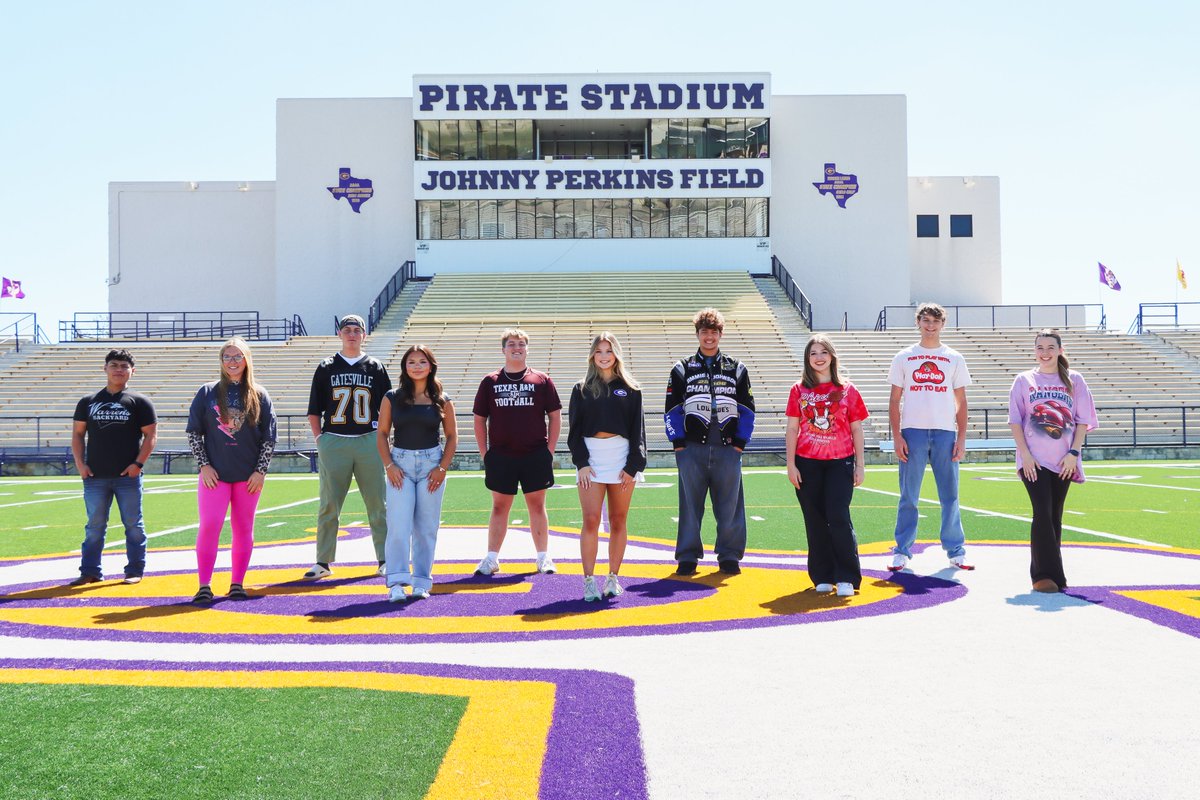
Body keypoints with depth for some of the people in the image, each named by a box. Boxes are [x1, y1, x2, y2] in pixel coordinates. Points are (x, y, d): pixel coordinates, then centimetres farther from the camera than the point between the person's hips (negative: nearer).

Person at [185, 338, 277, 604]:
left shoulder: (259, 395, 5)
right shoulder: (207, 393, 5)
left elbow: (269, 437, 4)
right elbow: (193, 432, 5)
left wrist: (260, 471, -3)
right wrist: (203, 465, -3)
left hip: (249, 476, 1)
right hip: (215, 474, -1)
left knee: (243, 530, 6)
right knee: (209, 525, -10)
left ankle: (237, 584, 15)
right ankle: (204, 586, -5)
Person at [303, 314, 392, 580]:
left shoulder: (376, 367, 10)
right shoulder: (326, 368, 10)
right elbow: (314, 410, 10)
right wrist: (319, 438, 1)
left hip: (369, 442, 0)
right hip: (333, 442, 0)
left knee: (378, 504, 2)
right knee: (328, 505, 2)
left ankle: (384, 560, 9)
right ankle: (323, 562, 10)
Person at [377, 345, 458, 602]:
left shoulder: (442, 400, 4)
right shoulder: (392, 398, 4)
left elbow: (452, 436, 7)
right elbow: (382, 433, 6)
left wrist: (442, 468, -3)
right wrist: (389, 465, -5)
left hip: (431, 463, 0)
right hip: (400, 463, 0)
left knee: (426, 527, 4)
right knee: (398, 524, -8)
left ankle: (421, 582, 13)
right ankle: (397, 582, -6)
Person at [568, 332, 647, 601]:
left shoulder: (630, 389, 8)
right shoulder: (582, 389, 10)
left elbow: (638, 430, 5)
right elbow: (575, 429, 6)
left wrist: (633, 465, -4)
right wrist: (581, 462, -6)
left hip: (622, 457, 0)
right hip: (591, 457, 0)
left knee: (618, 521, 4)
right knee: (591, 520, -8)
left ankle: (613, 578, 14)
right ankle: (589, 581, -5)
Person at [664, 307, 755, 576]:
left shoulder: (736, 369, 11)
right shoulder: (682, 369, 8)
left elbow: (747, 410, 10)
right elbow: (672, 410, 6)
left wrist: (739, 442, 1)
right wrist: (679, 443, -3)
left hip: (728, 449, 1)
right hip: (692, 449, -1)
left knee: (730, 505, 4)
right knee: (690, 505, 3)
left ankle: (729, 556, 15)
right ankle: (687, 557, 11)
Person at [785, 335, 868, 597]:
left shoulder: (847, 390, 4)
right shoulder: (799, 390, 5)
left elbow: (856, 430, 5)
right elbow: (792, 429, 5)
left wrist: (859, 465, 2)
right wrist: (791, 465, -1)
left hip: (840, 462, -1)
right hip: (807, 464, 1)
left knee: (839, 517, -10)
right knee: (815, 521, 5)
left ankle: (847, 578, -1)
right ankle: (823, 577, 14)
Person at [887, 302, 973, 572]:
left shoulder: (954, 358, 11)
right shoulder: (904, 357, 8)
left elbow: (961, 402, 10)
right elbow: (894, 401, 6)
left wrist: (961, 437, 1)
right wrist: (896, 436, -4)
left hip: (945, 433, 1)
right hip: (913, 432, -1)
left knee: (950, 496, 3)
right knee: (908, 496, 1)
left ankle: (956, 552, 12)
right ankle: (902, 552, 8)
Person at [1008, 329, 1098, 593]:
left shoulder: (1074, 380, 8)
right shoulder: (1024, 380, 6)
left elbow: (1083, 420, 6)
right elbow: (1015, 420, 3)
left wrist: (1073, 453, -5)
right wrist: (1025, 454, -7)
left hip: (1064, 461, 2)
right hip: (1034, 461, -2)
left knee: (1055, 516, 7)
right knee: (1042, 513, -11)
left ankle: (1052, 572, 16)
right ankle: (1044, 575, -10)